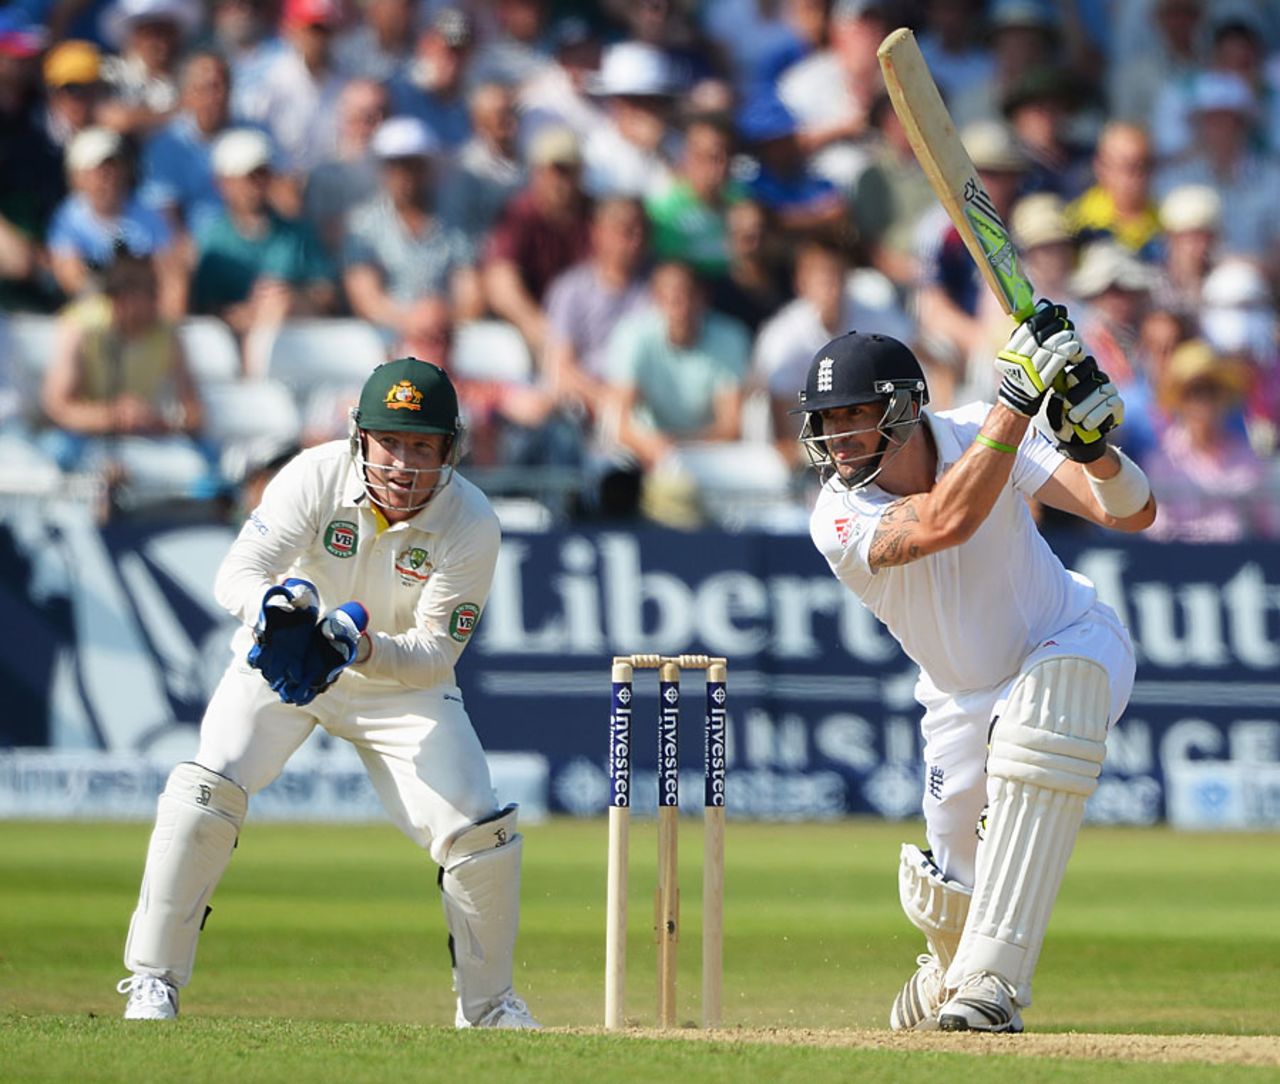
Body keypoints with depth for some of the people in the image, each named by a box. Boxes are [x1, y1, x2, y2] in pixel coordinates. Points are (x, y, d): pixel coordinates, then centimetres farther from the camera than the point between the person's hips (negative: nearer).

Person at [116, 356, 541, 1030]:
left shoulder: (471, 524, -22)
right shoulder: (316, 477, -24)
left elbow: (438, 655, -23)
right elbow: (237, 574, -30)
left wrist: (366, 649, -42)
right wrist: (274, 601, -53)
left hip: (401, 680, 1)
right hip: (279, 666, -1)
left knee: (480, 834, -12)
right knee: (204, 792, -23)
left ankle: (488, 1003, 11)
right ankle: (152, 983, -10)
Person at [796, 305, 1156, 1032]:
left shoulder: (975, 435, -23)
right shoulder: (839, 520, -26)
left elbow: (1134, 514, -28)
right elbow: (946, 522, -47)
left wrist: (1092, 445, -50)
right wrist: (1019, 395, -52)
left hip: (1071, 648, -2)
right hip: (965, 696, 2)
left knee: (1040, 726, -37)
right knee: (954, 894, 4)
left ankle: (991, 982, -36)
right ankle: (950, 970, 47)